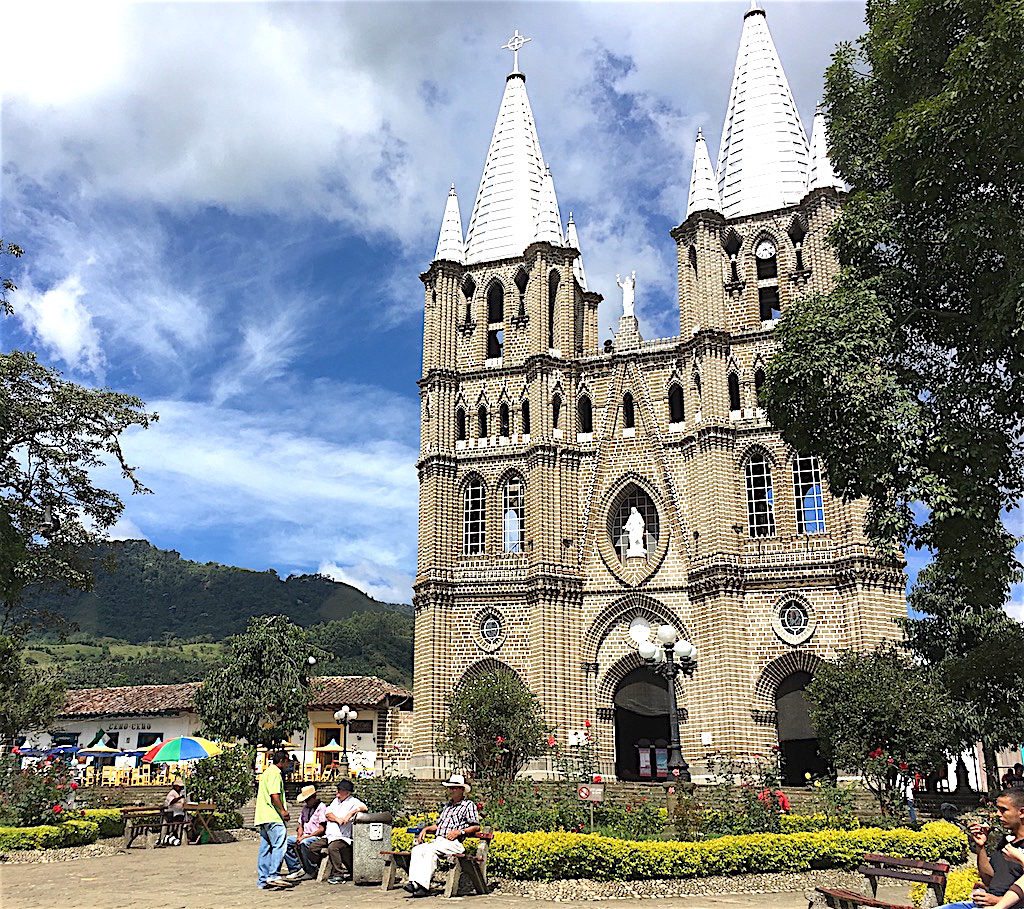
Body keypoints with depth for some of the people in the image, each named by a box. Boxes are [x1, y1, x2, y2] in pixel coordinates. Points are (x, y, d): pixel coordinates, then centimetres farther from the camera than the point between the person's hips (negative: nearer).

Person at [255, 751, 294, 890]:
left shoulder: (267, 772, 23)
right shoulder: (275, 773, -8)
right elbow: (274, 795, -19)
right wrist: (283, 811, -12)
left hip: (262, 817, 10)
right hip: (273, 816, -10)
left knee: (265, 848, 9)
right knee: (280, 845, -12)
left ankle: (263, 880, 10)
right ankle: (274, 875, -17)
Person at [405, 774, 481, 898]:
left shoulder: (468, 805, 7)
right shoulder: (447, 806, 31)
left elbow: (476, 827, -2)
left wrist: (460, 832, -13)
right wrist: (426, 829, 13)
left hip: (453, 843, -7)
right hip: (437, 840, 7)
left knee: (430, 850, -33)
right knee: (417, 849, -21)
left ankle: (423, 884, -37)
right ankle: (414, 881, -33)